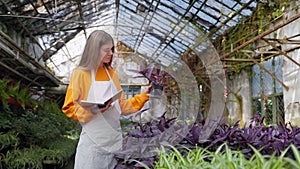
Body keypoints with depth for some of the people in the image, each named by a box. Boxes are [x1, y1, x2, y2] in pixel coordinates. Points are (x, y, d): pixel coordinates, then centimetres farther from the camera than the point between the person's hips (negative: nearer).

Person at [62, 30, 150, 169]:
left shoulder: (112, 73, 10)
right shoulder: (81, 73, -7)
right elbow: (69, 108, -6)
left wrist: (142, 98, 2)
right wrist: (91, 110, -22)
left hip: (115, 139, 5)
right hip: (93, 142, -5)